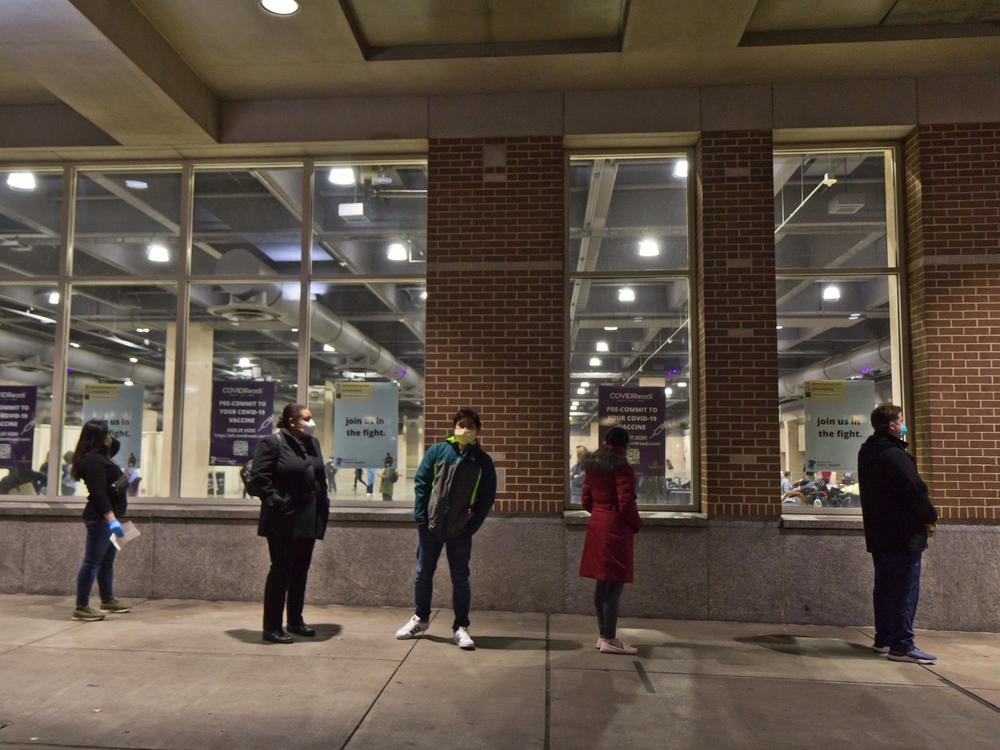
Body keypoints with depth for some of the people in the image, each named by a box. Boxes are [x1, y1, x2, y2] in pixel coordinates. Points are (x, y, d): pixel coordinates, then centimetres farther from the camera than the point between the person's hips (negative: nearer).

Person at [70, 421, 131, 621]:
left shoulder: (100, 457, 14)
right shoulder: (92, 460, -16)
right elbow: (99, 493, -23)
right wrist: (111, 518, -27)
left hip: (107, 516, 11)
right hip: (100, 517, -11)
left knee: (107, 560, 18)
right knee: (92, 561, -7)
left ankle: (108, 600, 29)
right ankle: (81, 608, -2)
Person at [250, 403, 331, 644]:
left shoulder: (312, 443, 14)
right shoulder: (272, 443, -8)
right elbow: (259, 476, -12)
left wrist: (323, 504, 13)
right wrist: (274, 501, -17)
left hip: (308, 520, 8)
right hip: (284, 521, -7)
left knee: (301, 571, 14)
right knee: (280, 571, -2)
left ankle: (295, 621, 27)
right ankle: (272, 627, 8)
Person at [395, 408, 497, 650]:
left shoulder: (483, 460, 3)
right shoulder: (437, 451, 4)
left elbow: (487, 497, 4)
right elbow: (420, 482, 4)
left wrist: (473, 525, -5)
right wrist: (420, 516, -5)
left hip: (460, 530, -1)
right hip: (430, 526, 1)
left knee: (460, 578, 3)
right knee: (423, 574, 12)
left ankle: (460, 627, 16)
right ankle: (421, 619, 30)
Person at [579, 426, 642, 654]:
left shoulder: (592, 468, 10)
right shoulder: (622, 468, -14)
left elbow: (586, 501, 15)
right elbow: (626, 505, -17)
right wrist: (637, 524, -1)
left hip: (596, 525, 8)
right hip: (616, 529, -8)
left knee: (602, 583, 15)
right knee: (615, 585, -3)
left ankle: (603, 635, 23)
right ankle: (609, 640, 0)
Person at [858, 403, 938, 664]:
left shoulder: (866, 454, 11)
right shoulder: (895, 455, -18)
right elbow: (916, 491, -18)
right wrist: (930, 516, 0)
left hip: (877, 535, 9)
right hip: (903, 535, -9)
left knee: (884, 587, 15)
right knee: (906, 590, -3)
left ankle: (883, 639, 22)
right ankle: (902, 645, -1)